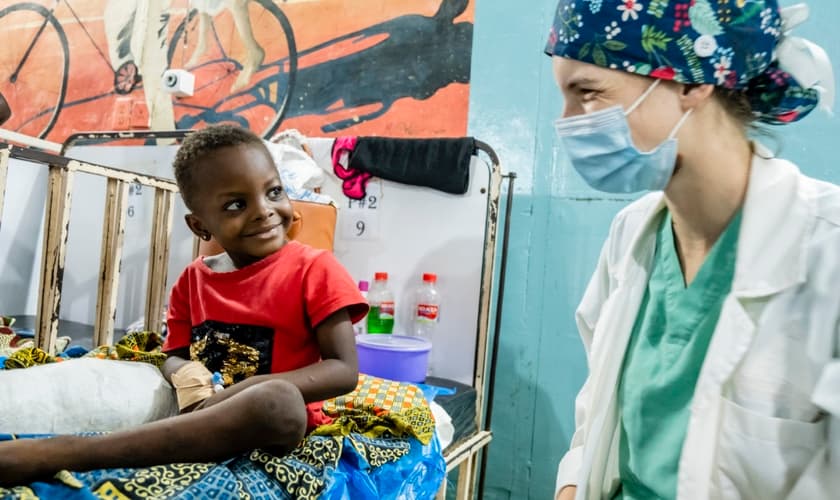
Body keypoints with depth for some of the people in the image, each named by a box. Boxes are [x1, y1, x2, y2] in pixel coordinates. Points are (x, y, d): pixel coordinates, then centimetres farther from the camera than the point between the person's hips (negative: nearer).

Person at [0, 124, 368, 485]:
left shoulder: (314, 269, -8)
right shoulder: (193, 280, 8)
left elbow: (344, 370, -12)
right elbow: (174, 357, 12)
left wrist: (246, 390, -24)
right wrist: (185, 376, -15)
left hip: (275, 422, -4)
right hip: (198, 414, 5)